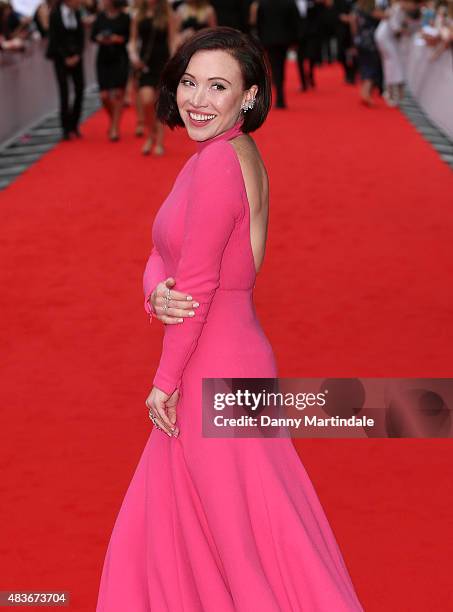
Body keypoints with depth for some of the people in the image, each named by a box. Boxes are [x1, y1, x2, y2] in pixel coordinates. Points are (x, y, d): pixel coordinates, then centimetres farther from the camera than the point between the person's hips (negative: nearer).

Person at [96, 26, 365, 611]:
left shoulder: (219, 163, -24)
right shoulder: (233, 153, 7)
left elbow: (198, 285, -21)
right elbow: (163, 254, 7)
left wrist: (166, 382, -11)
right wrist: (157, 293, -16)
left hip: (217, 374, -10)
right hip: (219, 361, 10)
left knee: (242, 530, 5)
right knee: (171, 519, 23)